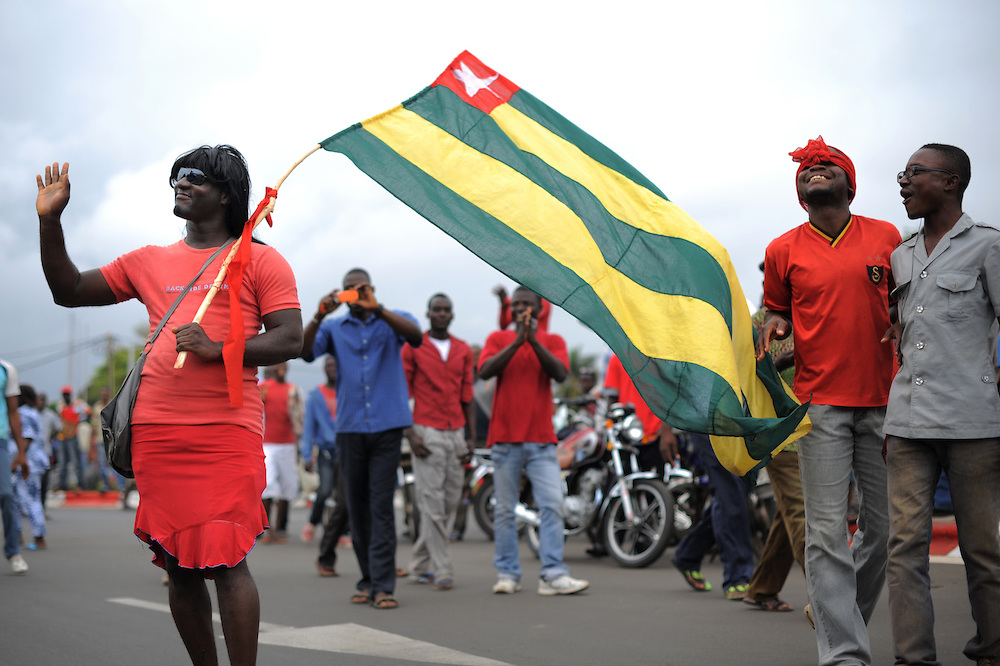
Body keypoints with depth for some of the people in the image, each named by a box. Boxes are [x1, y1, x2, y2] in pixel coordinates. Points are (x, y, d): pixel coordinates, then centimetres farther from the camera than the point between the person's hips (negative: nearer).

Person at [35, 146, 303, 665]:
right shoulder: (149, 262, 20)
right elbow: (69, 291, 22)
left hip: (228, 432, -4)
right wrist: (50, 221, 10)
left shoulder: (259, 260, 7)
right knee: (178, 564, 7)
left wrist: (217, 349, -16)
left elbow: (290, 339, -2)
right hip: (156, 429, 5)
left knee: (225, 561, -11)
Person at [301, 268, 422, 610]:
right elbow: (305, 351, -4)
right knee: (357, 504, 6)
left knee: (381, 504, -8)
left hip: (387, 426, -2)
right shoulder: (334, 328, 13)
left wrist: (376, 308, -26)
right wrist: (319, 317, -21)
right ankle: (367, 578, 15)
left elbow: (415, 334, -14)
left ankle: (383, 584, -8)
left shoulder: (391, 321, 8)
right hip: (350, 427, 3)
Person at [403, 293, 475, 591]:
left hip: (456, 434, 4)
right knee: (432, 504, -7)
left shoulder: (464, 350, 12)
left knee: (451, 502, 6)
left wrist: (471, 438, 7)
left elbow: (467, 397, 13)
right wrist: (410, 434, -10)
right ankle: (442, 571, -3)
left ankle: (421, 563, 18)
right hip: (426, 433, -4)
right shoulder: (413, 348, 1)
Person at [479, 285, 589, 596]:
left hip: (541, 440, 0)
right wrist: (517, 341, -17)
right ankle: (507, 574, 9)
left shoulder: (553, 341, 10)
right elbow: (485, 370, -9)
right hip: (505, 438, 0)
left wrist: (534, 340, -18)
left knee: (552, 505, -9)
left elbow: (560, 373, -9)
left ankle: (553, 576, -9)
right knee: (504, 509, 2)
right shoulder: (498, 338, 9)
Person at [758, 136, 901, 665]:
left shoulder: (886, 237, 7)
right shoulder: (783, 251, 5)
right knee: (826, 532, -8)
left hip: (883, 402, 2)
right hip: (821, 403, -2)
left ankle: (837, 610, 30)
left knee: (886, 526, 6)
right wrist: (775, 324, -2)